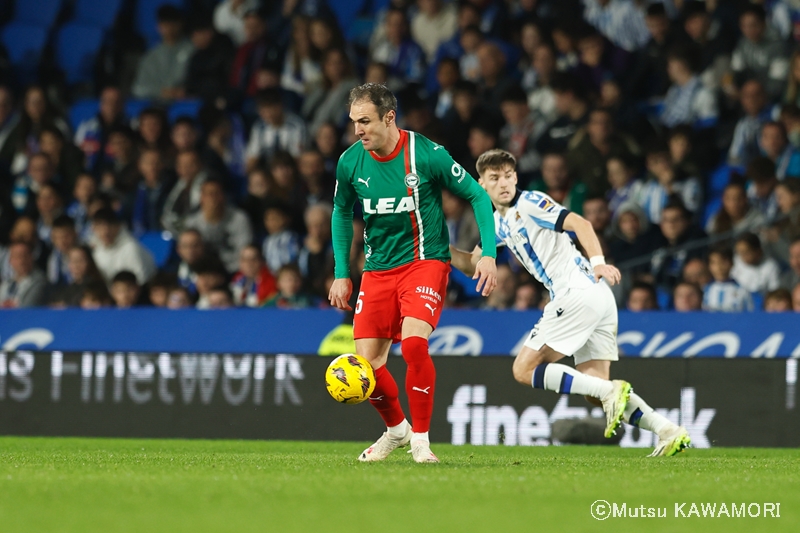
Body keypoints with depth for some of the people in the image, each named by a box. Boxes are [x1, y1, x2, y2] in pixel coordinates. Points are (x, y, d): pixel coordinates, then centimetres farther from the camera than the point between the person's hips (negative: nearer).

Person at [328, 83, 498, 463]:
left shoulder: (427, 155, -15)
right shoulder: (350, 163, -3)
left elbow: (477, 195, -3)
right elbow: (342, 213, 15)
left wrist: (488, 254, -11)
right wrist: (341, 273, 11)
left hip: (425, 261, -4)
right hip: (377, 270, 4)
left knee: (413, 343, -26)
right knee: (367, 363, -2)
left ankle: (421, 439, -10)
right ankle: (396, 428, 28)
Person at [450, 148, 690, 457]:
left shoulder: (529, 203, -4)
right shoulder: (499, 223, 22)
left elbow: (579, 223, -17)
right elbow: (471, 264, 28)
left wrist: (598, 262, -33)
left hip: (579, 291, -9)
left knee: (524, 370, -8)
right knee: (595, 387, 3)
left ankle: (611, 391, -20)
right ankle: (669, 432, -8)